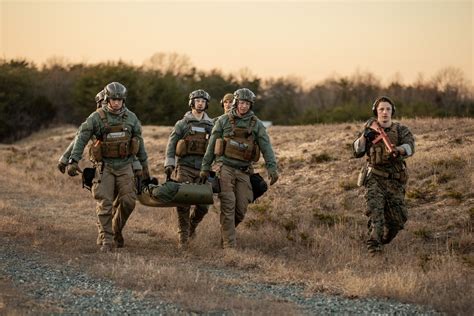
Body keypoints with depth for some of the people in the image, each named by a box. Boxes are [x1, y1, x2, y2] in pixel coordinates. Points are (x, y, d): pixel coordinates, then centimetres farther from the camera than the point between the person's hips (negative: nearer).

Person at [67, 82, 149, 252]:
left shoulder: (131, 118, 4)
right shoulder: (97, 117, -6)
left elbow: (139, 142, 14)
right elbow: (81, 138, -10)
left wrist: (144, 165, 19)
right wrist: (73, 160, -19)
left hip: (125, 166, 2)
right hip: (105, 166, -2)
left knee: (128, 202, -5)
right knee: (104, 204, -7)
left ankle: (117, 230, 20)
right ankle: (107, 241, -2)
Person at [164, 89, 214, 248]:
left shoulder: (211, 126, 12)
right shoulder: (182, 124, 4)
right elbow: (171, 145, 2)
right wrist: (169, 164, -8)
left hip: (203, 169, 2)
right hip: (185, 168, -2)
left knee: (203, 205, -3)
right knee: (183, 203, -10)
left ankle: (192, 225, 27)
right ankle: (183, 236, -3)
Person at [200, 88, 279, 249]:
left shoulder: (256, 124, 4)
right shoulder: (224, 121, 1)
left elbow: (266, 147, -4)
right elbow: (211, 146, 5)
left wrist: (272, 168, -18)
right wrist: (205, 168, 4)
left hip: (244, 172, 2)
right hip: (226, 168, -2)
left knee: (241, 210, 2)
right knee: (228, 207, -9)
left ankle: (225, 233, 27)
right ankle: (229, 245, -8)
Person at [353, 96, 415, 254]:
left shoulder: (401, 130, -1)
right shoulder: (370, 128, 4)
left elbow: (410, 147, -20)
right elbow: (357, 152, 1)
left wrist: (397, 150, -42)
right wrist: (364, 136, -17)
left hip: (395, 181, 1)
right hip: (375, 178, 0)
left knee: (397, 218, 1)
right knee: (375, 208, -22)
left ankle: (384, 240, 28)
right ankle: (374, 244, -24)